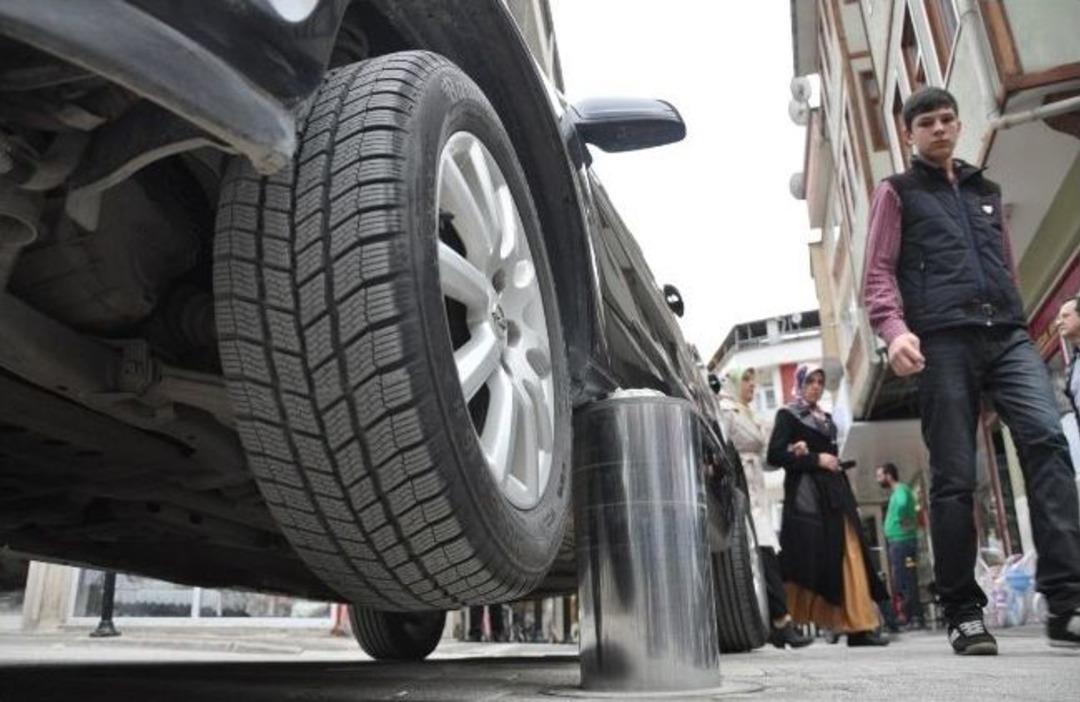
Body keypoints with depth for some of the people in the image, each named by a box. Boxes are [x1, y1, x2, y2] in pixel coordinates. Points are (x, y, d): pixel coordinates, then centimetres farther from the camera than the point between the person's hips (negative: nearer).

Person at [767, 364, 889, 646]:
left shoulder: (826, 419, 22)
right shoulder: (787, 415, 2)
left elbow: (833, 455, 21)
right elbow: (775, 454, -9)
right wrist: (815, 459, -11)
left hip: (834, 493, 7)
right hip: (806, 496, -6)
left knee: (850, 559, -2)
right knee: (809, 560, -10)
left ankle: (858, 627, -2)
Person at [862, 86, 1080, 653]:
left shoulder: (986, 191, 29)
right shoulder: (897, 192, 14)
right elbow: (878, 273, 2)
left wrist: (1015, 316, 20)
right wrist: (895, 328, -16)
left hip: (1008, 335, 4)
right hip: (943, 341, -4)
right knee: (953, 477, -5)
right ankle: (964, 613, 4)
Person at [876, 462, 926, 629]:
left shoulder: (900, 489, -11)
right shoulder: (897, 491, 20)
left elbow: (903, 504, -33)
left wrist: (902, 521, -21)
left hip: (901, 541, -10)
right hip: (898, 541, 10)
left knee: (904, 582, -8)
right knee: (903, 582, 12)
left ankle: (915, 618, -6)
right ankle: (913, 617, 16)